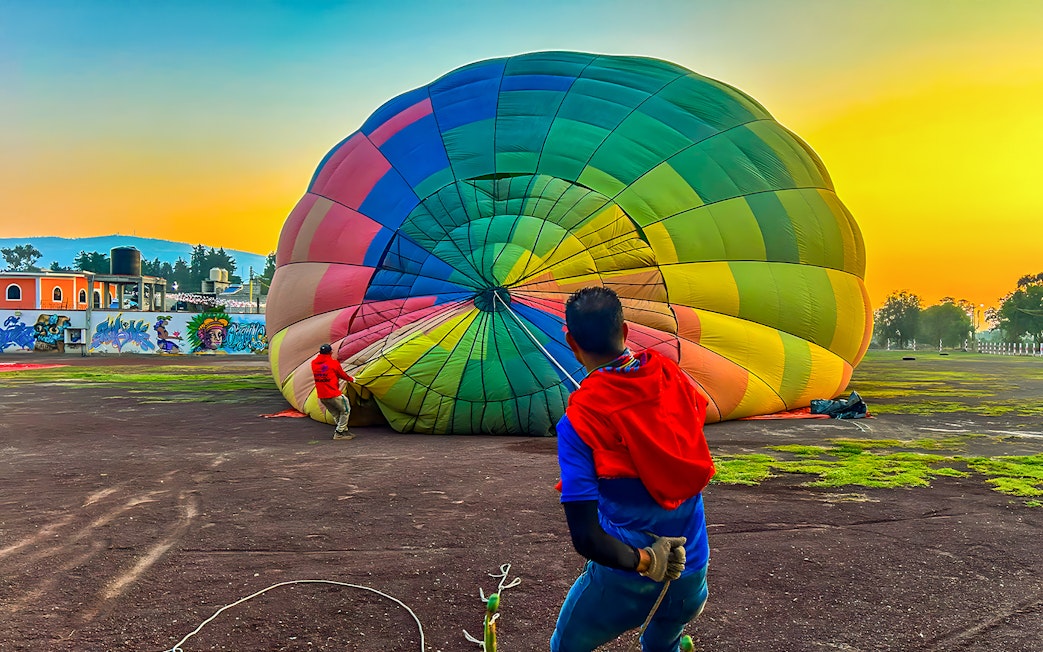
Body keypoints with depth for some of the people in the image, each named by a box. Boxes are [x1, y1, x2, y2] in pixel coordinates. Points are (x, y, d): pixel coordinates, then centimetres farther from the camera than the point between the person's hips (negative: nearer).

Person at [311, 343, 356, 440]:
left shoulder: (314, 363, 6)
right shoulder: (333, 363, -8)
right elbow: (343, 375, 4)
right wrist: (351, 379, 25)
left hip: (321, 397, 6)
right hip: (333, 394, -6)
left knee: (336, 414, 18)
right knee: (345, 411, 9)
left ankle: (344, 431, 21)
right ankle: (339, 433, 4)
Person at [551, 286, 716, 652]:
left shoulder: (578, 420, -21)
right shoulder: (670, 374, -8)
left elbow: (586, 538, -25)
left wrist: (644, 562, -12)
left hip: (625, 581, -4)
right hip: (693, 573, 5)